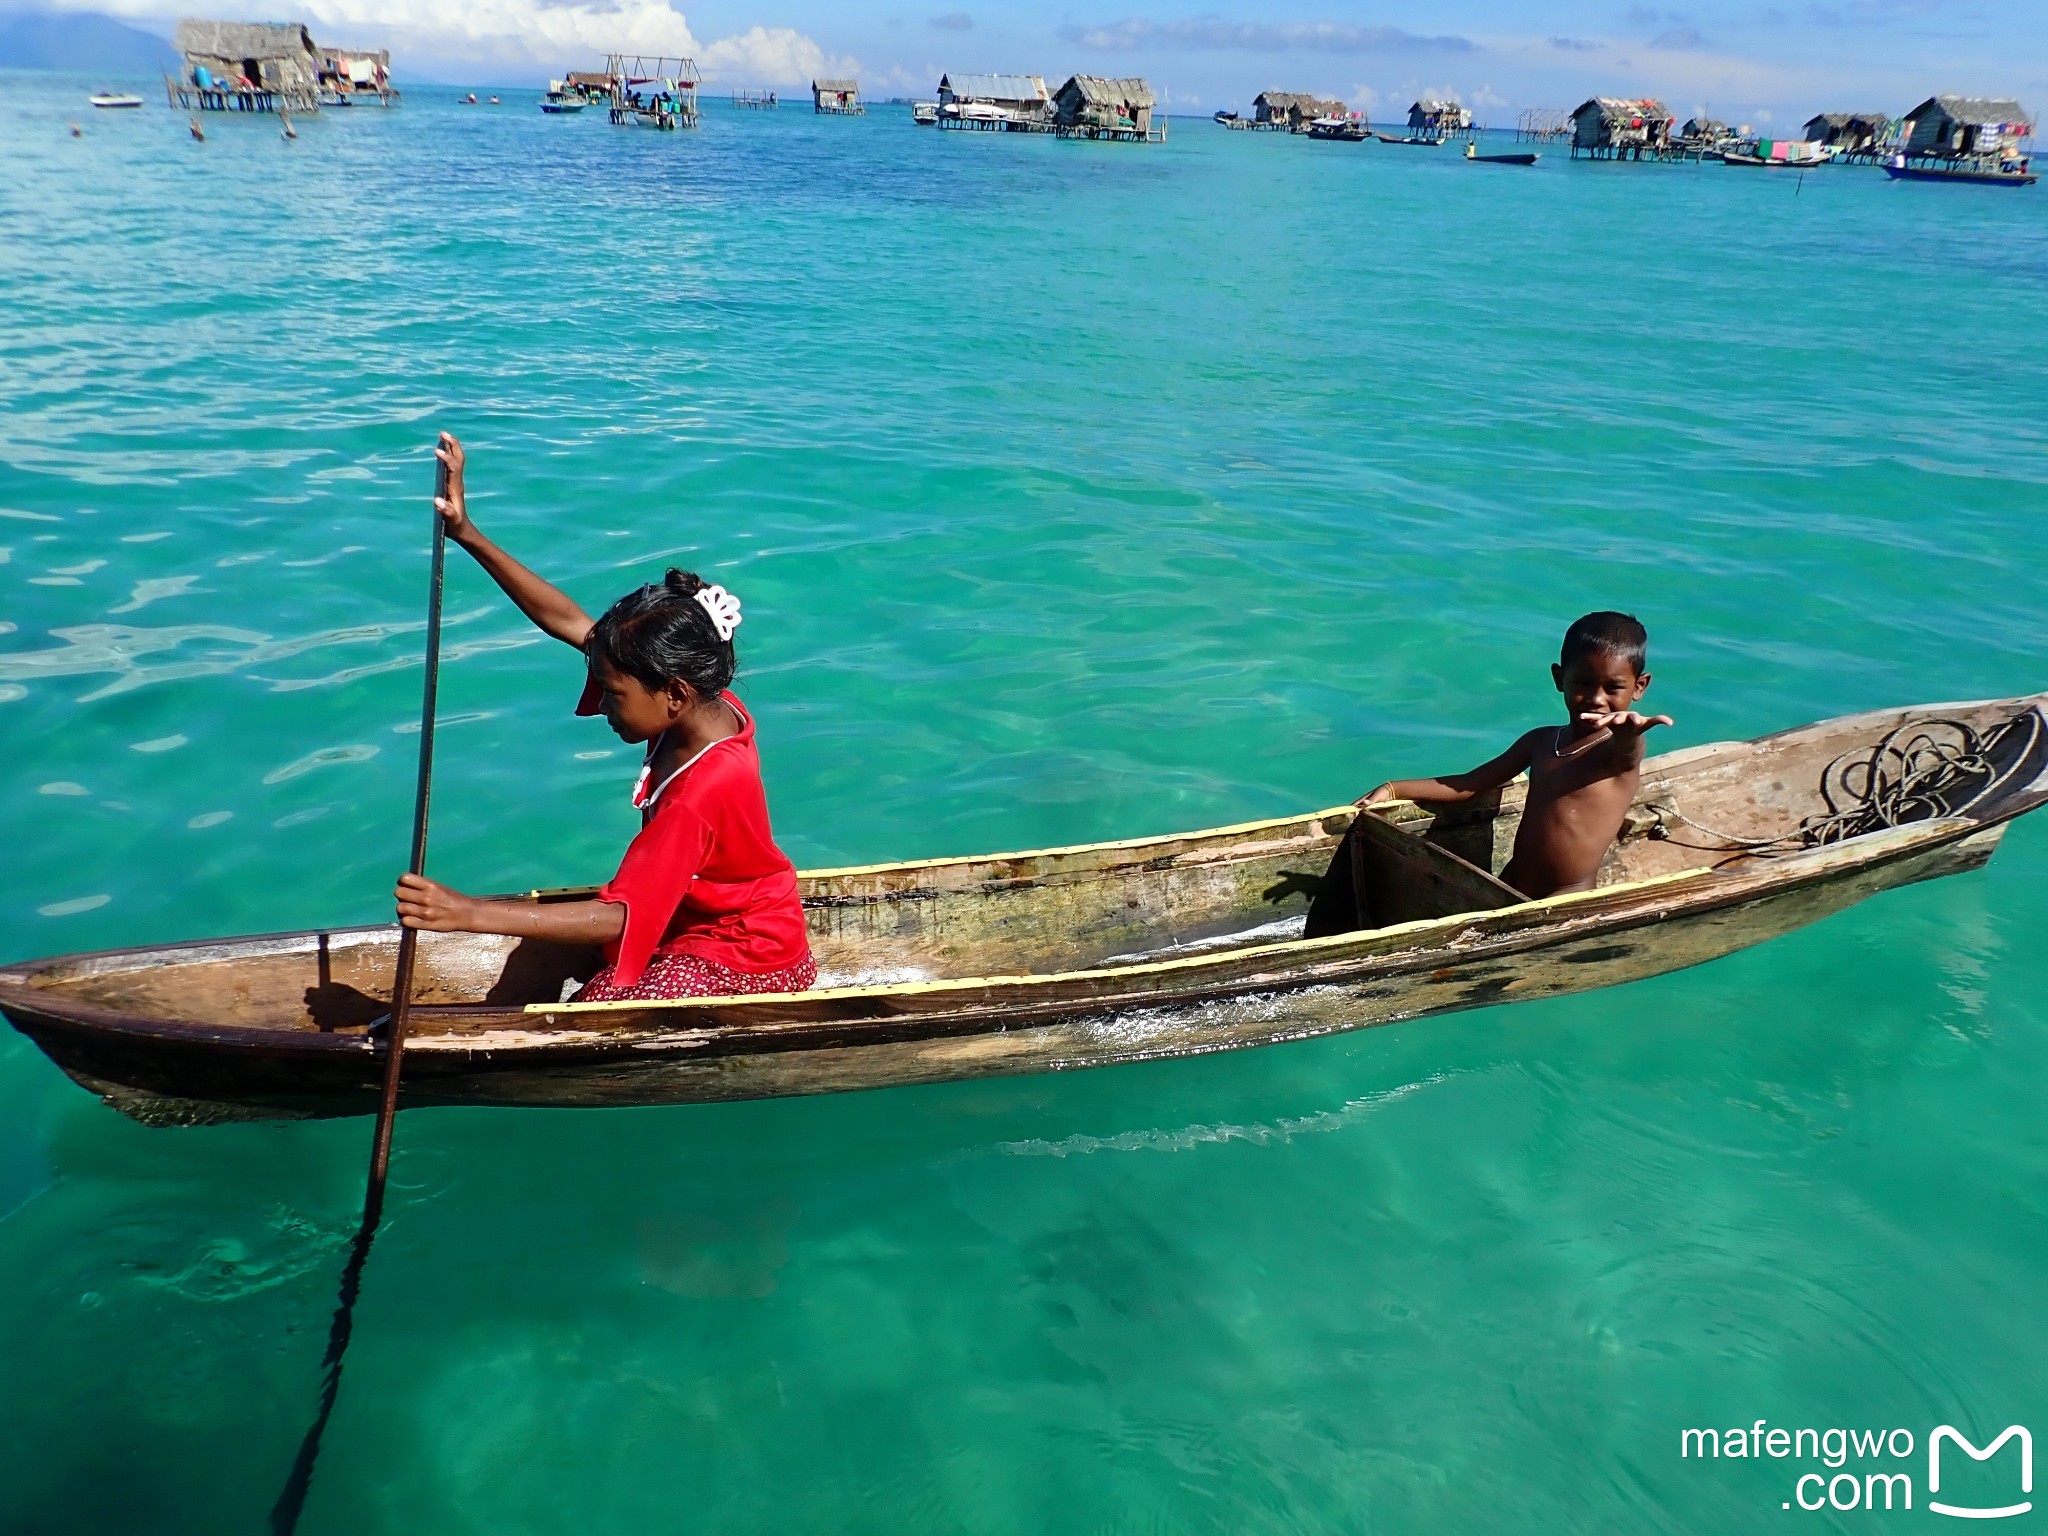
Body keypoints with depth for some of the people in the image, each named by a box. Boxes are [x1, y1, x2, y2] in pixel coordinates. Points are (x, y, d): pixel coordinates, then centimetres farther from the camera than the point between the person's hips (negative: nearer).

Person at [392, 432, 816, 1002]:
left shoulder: (703, 791, -34)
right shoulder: (707, 704, -10)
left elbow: (618, 916, -36)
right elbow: (569, 622, -6)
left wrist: (469, 913, -41)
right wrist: (468, 534, -10)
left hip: (749, 960, -9)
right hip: (700, 916, 9)